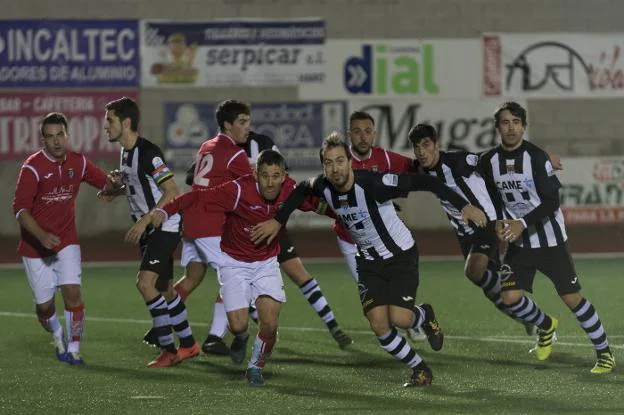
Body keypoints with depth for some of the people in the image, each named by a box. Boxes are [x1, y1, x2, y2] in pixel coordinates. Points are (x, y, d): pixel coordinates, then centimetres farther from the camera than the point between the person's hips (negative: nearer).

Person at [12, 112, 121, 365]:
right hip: (35, 246, -2)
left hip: (66, 241, 2)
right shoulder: (32, 167, -15)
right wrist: (42, 236, -34)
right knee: (44, 306, 4)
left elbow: (105, 183, 14)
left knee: (73, 293, -16)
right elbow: (20, 209, -21)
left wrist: (116, 184, -12)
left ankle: (73, 350, -5)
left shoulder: (77, 163, 0)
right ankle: (58, 338, 35)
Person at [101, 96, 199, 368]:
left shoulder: (148, 152, -20)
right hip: (148, 229, 10)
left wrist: (144, 221, -26)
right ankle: (188, 345, 25)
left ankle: (168, 349, -12)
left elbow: (172, 192, -24)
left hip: (164, 227, -10)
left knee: (145, 283, -18)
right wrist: (116, 190, 8)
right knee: (163, 289, 14)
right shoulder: (126, 152, 9)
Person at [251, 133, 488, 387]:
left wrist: (463, 206, -36)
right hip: (369, 261, 5)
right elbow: (302, 190, 14)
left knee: (398, 318, -20)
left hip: (401, 255, -5)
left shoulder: (372, 183, -31)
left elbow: (423, 182, -31)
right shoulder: (324, 187, -12)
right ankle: (420, 369, 13)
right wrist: (278, 221, 12)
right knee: (379, 325, -8)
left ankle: (424, 315, 18)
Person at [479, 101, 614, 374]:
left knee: (571, 297, -4)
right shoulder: (489, 161, -2)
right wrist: (498, 224, -7)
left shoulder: (536, 157, -16)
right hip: (518, 243, 4)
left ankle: (604, 353, 11)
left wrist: (523, 224, -27)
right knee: (510, 297, -9)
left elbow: (552, 202, -17)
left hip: (549, 240, -4)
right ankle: (546, 326, 23)